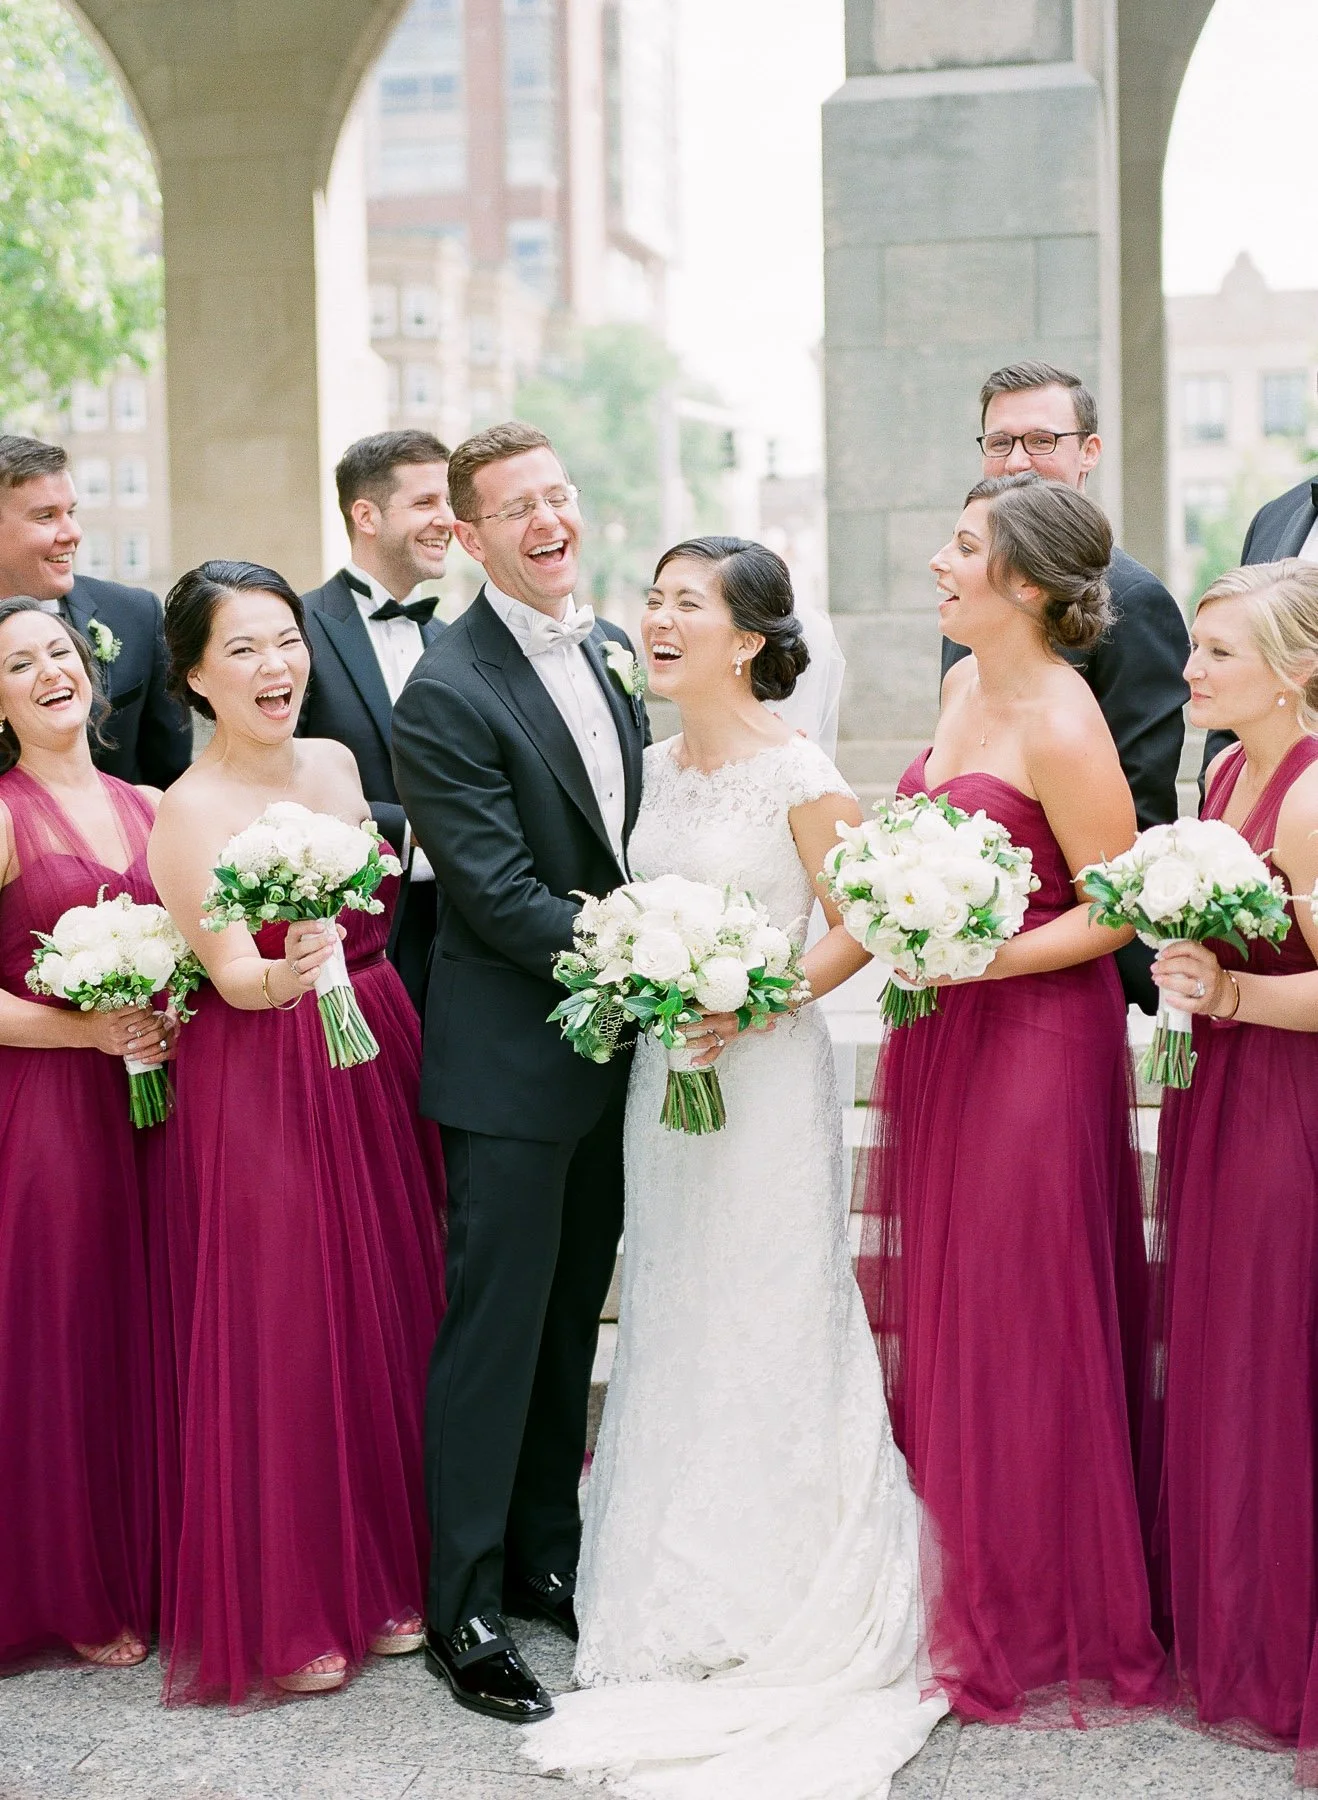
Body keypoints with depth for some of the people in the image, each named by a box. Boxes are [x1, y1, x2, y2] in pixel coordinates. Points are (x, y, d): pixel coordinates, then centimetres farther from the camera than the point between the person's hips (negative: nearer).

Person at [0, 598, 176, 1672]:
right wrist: (88, 1031, -16)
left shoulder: (148, 808, 11)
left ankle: (155, 1566, 24)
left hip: (152, 1099, 5)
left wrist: (171, 1025, 1)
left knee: (150, 1333, 9)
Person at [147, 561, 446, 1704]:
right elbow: (235, 976, -20)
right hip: (262, 1087, -6)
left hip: (377, 1064, 6)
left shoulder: (338, 764, 7)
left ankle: (386, 1572, 27)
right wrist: (289, 975, -39)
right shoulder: (191, 810, -13)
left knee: (388, 1311, 11)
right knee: (279, 1338, 0)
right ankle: (283, 1615, 15)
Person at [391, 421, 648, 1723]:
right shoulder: (445, 696, -16)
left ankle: (547, 1554, 31)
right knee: (496, 1327, -1)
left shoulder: (612, 650, 8)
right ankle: (463, 1609, 10)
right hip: (510, 1057, -7)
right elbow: (499, 895, -20)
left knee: (572, 1316, 17)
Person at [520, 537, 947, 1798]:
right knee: (671, 1325, 12)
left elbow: (858, 926, -11)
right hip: (664, 1068, 7)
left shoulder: (797, 774, -13)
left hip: (766, 1071, -7)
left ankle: (786, 1614, 18)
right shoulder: (657, 766, 8)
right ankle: (685, 1595, 27)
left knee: (766, 1326, 2)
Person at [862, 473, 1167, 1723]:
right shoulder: (964, 685, 9)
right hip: (940, 1030, 8)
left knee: (1019, 1323, 2)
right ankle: (958, 1587, 28)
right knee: (939, 1309, 14)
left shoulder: (1061, 727, -18)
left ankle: (1036, 1627, 18)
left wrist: (975, 960, -22)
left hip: (1034, 1033, -8)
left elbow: (1116, 911, -16)